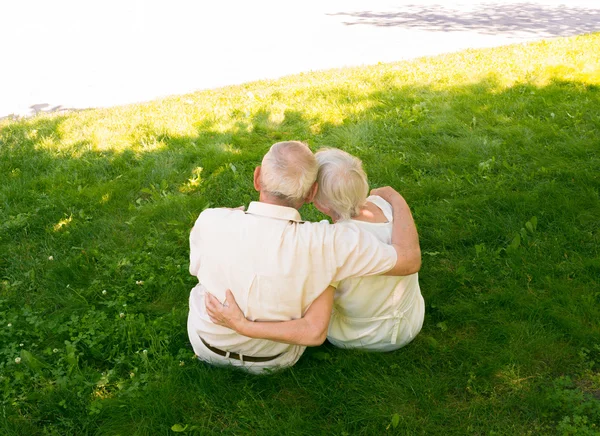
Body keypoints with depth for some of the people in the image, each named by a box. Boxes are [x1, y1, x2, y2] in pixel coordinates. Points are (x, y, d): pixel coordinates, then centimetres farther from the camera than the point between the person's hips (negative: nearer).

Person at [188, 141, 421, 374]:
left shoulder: (210, 223, -32)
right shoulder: (326, 243, -37)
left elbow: (199, 269, -9)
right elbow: (409, 260, -27)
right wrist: (395, 198, -11)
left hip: (208, 341, 0)